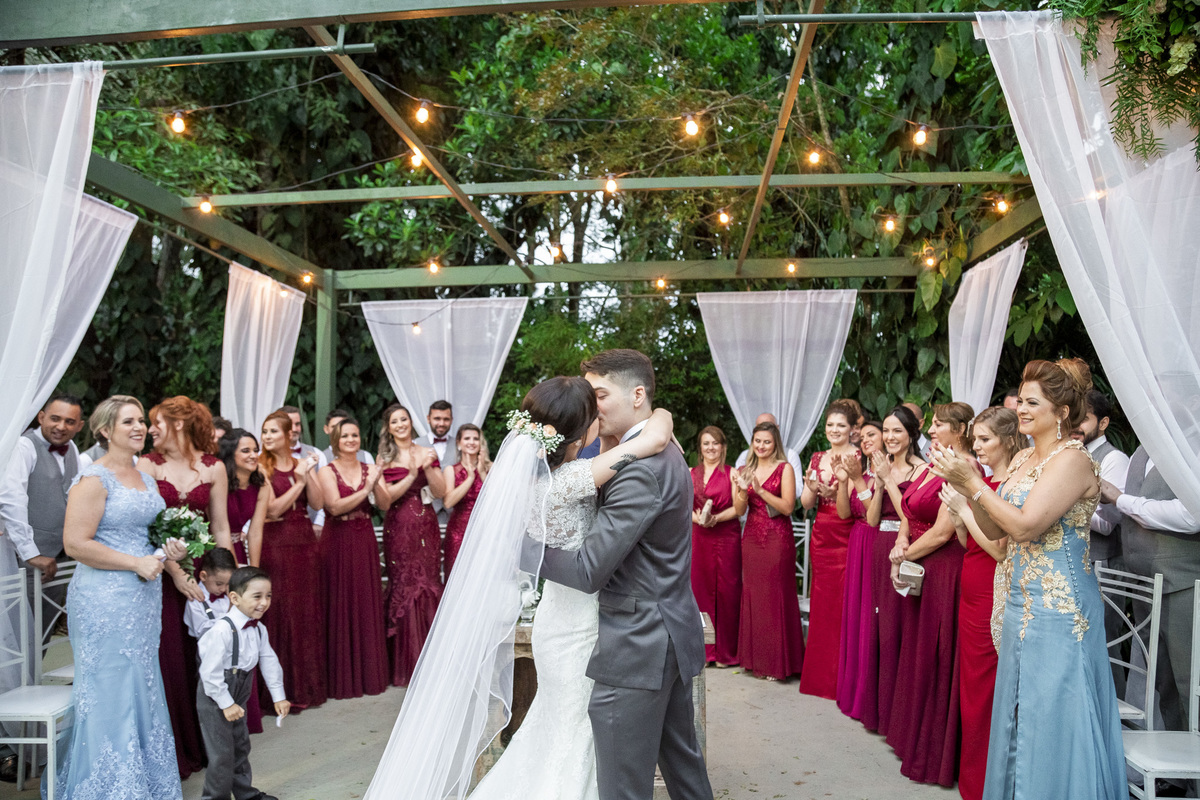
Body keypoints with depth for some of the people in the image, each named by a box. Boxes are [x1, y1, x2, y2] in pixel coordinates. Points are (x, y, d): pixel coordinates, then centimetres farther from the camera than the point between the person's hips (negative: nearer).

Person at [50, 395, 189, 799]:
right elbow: (75, 543, -18)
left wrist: (169, 549, 6)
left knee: (143, 691, 14)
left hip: (143, 599, 8)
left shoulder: (145, 478, 14)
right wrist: (136, 563, -17)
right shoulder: (94, 479, -12)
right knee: (111, 693, 0)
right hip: (105, 601, -8)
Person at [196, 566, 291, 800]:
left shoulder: (259, 629, -3)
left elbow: (269, 662, 4)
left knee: (241, 746, 20)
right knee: (222, 753, -2)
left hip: (238, 693, 8)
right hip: (214, 697, -8)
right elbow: (210, 672, -25)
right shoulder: (223, 630, -28)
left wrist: (279, 697, 6)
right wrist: (226, 704, -19)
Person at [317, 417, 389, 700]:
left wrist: (376, 483, -17)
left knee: (368, 604, 6)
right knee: (341, 606, 0)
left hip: (365, 541, 3)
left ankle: (370, 673, 18)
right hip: (338, 542, -3)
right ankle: (343, 678, 11)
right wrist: (366, 490, -18)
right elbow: (335, 506, -16)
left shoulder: (369, 469, 8)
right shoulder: (327, 472, -2)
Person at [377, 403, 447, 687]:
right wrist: (412, 475, -13)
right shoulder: (384, 458, 4)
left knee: (429, 585, 0)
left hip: (426, 527, 2)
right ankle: (406, 663, 8)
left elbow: (440, 492, 2)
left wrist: (428, 467, -12)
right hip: (399, 528, -1)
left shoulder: (427, 453, 9)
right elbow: (384, 500, -6)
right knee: (403, 588, -2)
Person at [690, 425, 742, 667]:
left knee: (727, 590, -2)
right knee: (701, 588, 3)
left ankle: (726, 651, 8)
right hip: (699, 536, 3)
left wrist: (716, 518, -18)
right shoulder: (691, 473, 12)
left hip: (727, 536, -3)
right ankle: (704, 649, 14)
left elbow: (738, 507, -4)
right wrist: (697, 518, -11)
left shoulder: (731, 473, 2)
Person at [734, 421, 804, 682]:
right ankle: (754, 657, 17)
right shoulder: (744, 471, 12)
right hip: (752, 539, 5)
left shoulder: (784, 469, -2)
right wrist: (743, 491, -11)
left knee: (776, 596, -2)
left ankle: (777, 662, 7)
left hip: (777, 540, -5)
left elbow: (788, 507, -10)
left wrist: (760, 490, -17)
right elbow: (739, 510, 8)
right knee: (752, 595, 6)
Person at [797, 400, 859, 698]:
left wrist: (836, 491, -27)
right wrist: (812, 488, -11)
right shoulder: (817, 459, 12)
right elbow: (806, 503, 9)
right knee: (821, 603, 10)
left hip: (848, 538, -5)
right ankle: (821, 674, 21)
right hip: (821, 537, 5)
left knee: (844, 604, -4)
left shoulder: (859, 458, -5)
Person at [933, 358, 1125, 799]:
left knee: (1052, 721, 2)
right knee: (1020, 715, 17)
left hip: (1059, 610, -9)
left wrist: (973, 483, -20)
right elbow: (994, 529, 9)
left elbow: (1024, 526, -24)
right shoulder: (1022, 458, 11)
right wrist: (965, 485, -5)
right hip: (1023, 604, 9)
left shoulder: (1072, 460, -15)